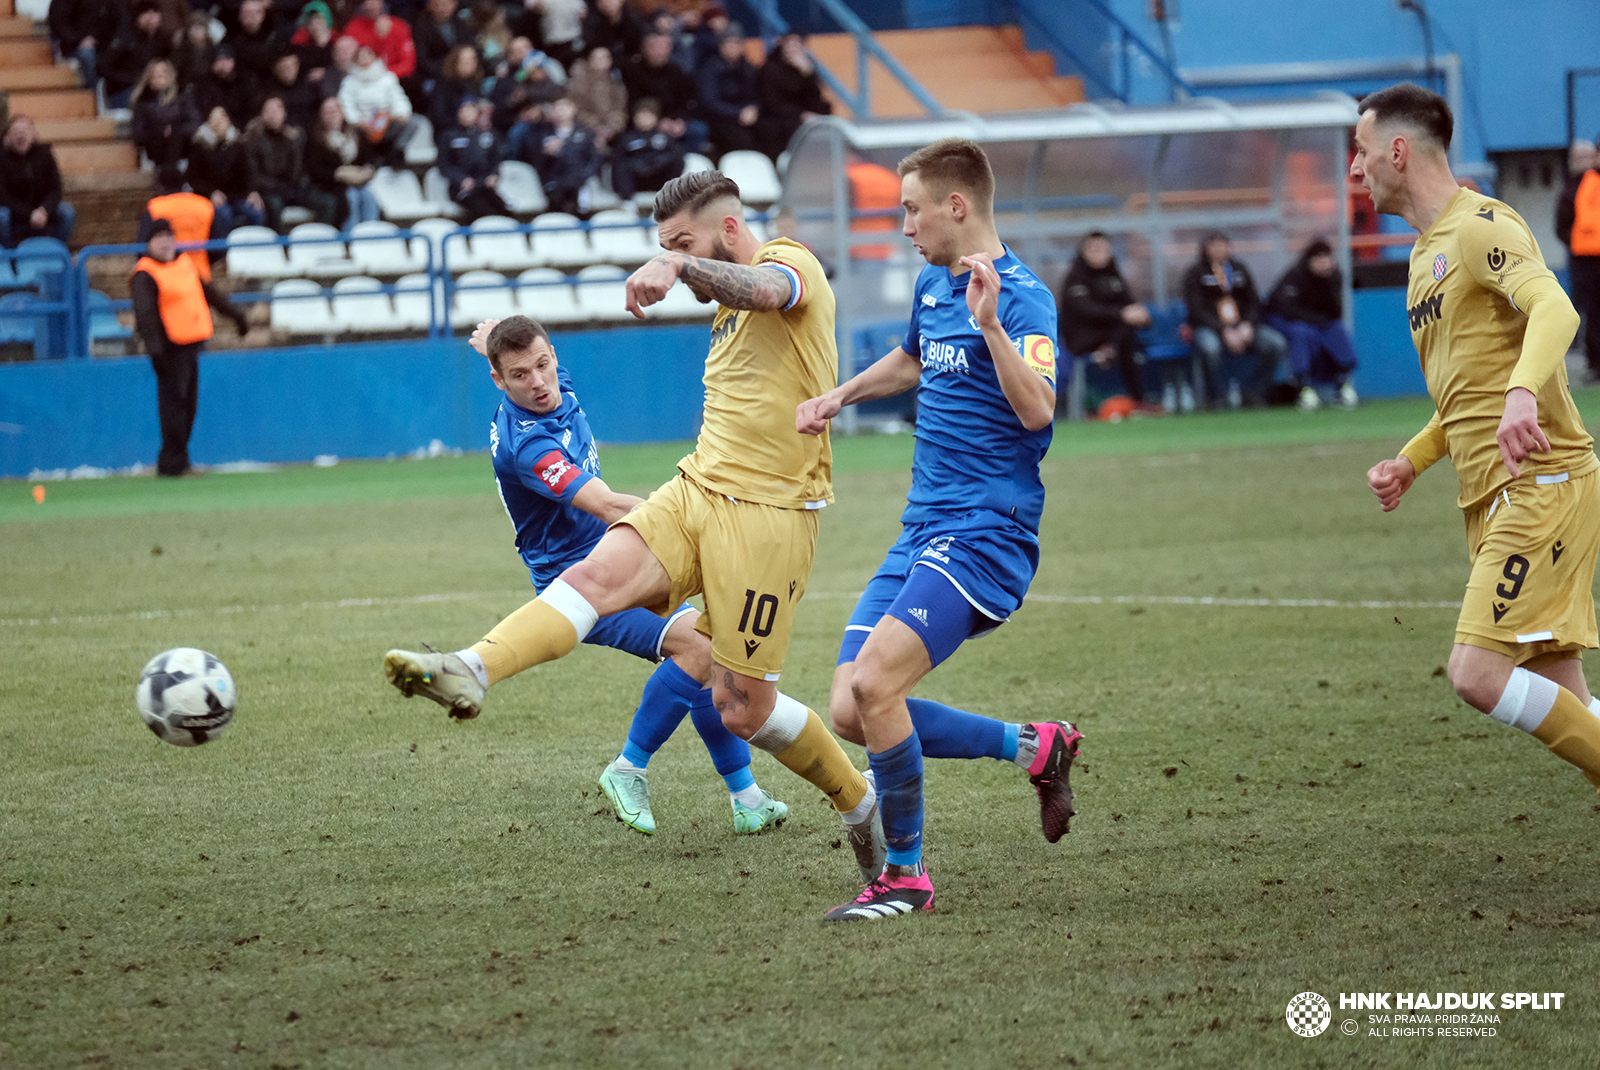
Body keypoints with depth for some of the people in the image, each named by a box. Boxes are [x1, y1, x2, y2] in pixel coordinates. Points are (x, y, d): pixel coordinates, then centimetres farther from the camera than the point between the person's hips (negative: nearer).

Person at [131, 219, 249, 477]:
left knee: (189, 403, 9)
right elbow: (144, 312, -20)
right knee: (173, 402, -10)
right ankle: (171, 463, -9)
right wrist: (154, 347, -32)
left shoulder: (185, 264, 15)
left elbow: (208, 291, 29)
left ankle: (179, 459, 16)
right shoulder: (145, 274, -10)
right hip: (170, 347, -8)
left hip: (192, 345, 8)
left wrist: (234, 314, 34)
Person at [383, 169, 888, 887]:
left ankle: (860, 806, 20)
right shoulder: (728, 309, 21)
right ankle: (471, 672, -42)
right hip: (696, 491, 8)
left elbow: (764, 288, -34)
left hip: (768, 516, -8)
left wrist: (677, 264, -51)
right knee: (597, 574, -21)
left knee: (743, 712, -4)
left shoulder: (792, 263, -8)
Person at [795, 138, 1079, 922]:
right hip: (921, 532, 9)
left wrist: (989, 322, -36)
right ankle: (1035, 747, 14)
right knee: (850, 713, -1)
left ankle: (905, 874, -8)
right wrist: (839, 396, 30)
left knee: (874, 682, -24)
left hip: (986, 531, -9)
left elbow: (1036, 411, -28)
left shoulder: (1022, 297, -12)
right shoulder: (932, 286, 15)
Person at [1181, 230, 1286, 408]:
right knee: (1209, 347, -41)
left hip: (1241, 326, 5)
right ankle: (1216, 399, -20)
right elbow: (1197, 311, -9)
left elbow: (1254, 302, 13)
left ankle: (1252, 393, -4)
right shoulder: (1195, 273, 0)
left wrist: (1247, 326, -9)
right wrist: (1224, 331, -21)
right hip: (1208, 328, -5)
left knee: (1276, 343, -19)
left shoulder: (1239, 269, 15)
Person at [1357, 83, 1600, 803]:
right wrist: (1410, 462, 18)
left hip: (1541, 484, -9)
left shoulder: (1480, 227, -8)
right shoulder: (1427, 251, 22)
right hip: (1492, 499, 9)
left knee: (1477, 673, -19)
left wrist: (1522, 394, -45)